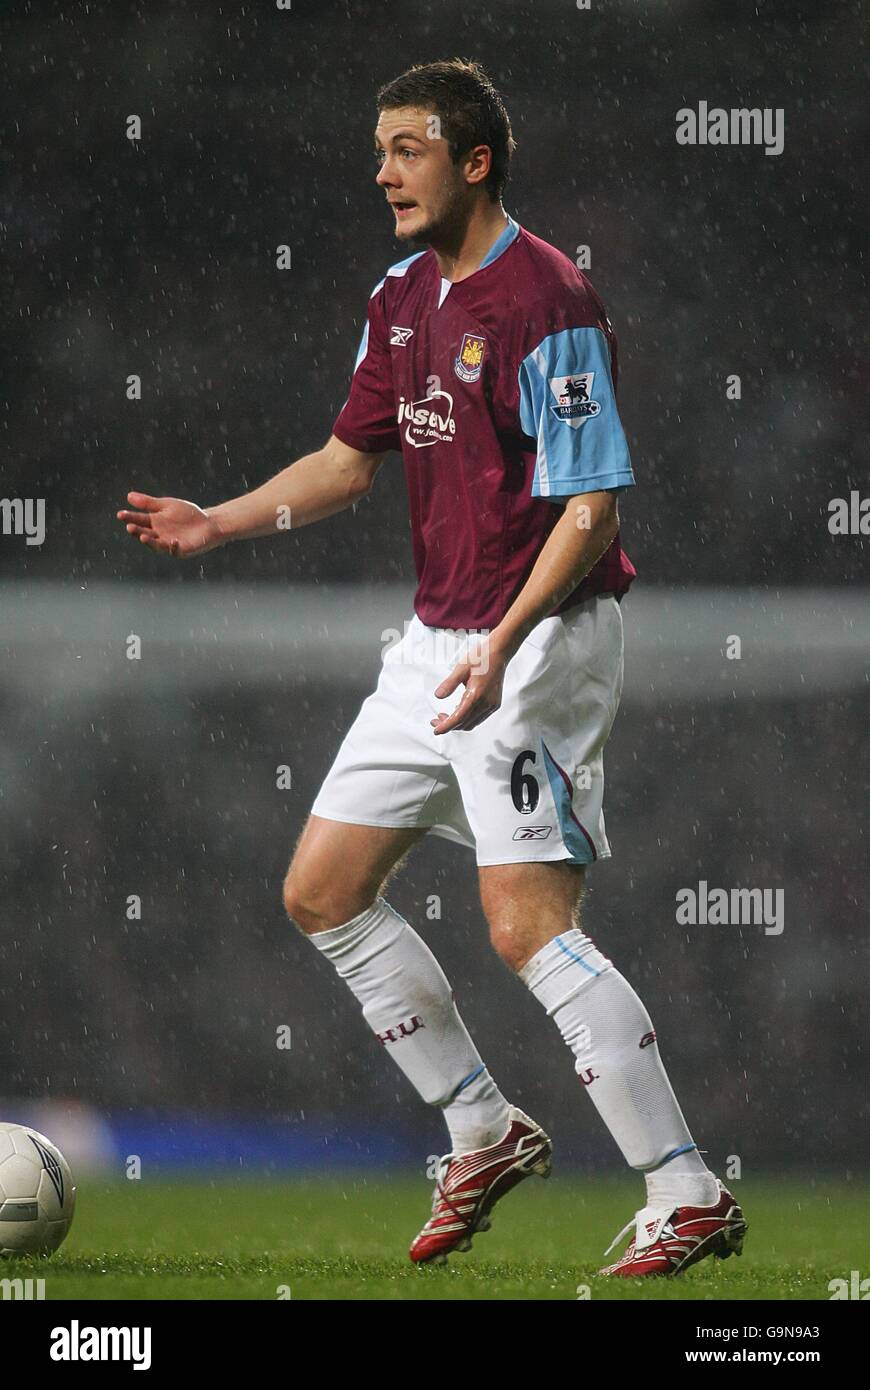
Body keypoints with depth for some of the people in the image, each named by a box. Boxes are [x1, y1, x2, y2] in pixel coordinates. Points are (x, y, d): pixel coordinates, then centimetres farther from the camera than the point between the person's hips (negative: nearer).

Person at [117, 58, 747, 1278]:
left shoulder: (547, 304, -18)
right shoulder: (402, 295, 9)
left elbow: (592, 507, -21)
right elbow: (353, 457, 21)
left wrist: (505, 645, -30)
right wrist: (220, 522, 8)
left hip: (542, 639, -9)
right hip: (438, 639, 9)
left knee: (527, 925, -17)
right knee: (323, 891, 10)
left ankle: (689, 1199, -11)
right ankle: (485, 1136, 22)